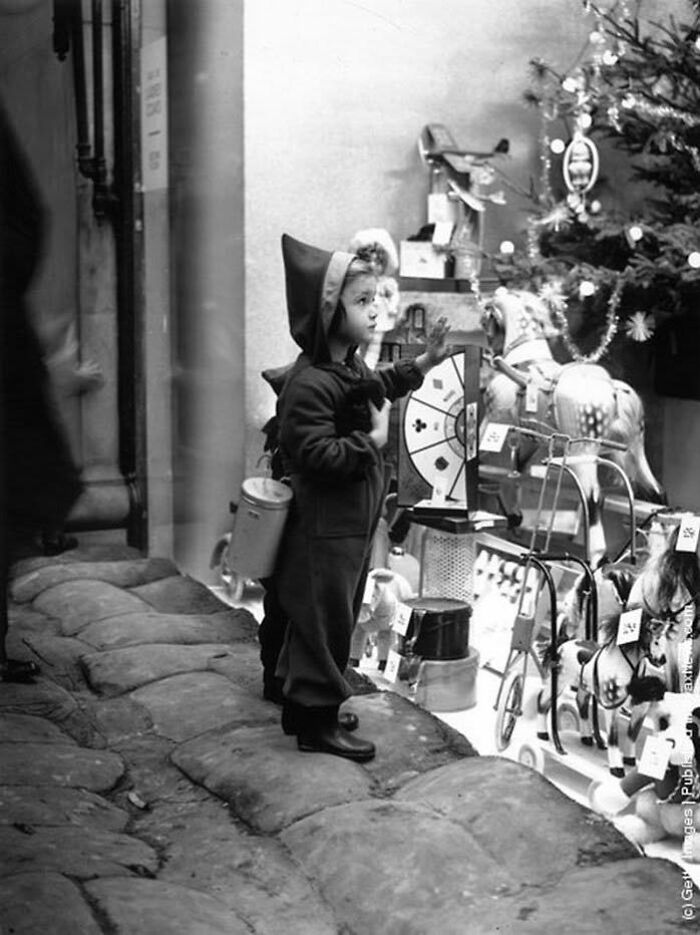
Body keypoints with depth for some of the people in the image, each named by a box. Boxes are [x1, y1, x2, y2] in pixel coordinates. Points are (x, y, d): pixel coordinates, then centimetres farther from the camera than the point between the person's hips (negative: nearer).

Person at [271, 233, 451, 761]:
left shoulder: (352, 369, 8)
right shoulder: (309, 384, -24)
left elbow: (379, 389, 31)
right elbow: (318, 456, -31)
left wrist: (424, 362, 22)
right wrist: (373, 440, -22)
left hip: (353, 524, 10)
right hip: (325, 530, -10)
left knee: (333, 619, 19)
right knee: (324, 622, 0)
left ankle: (303, 707, 33)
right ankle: (316, 723, 13)